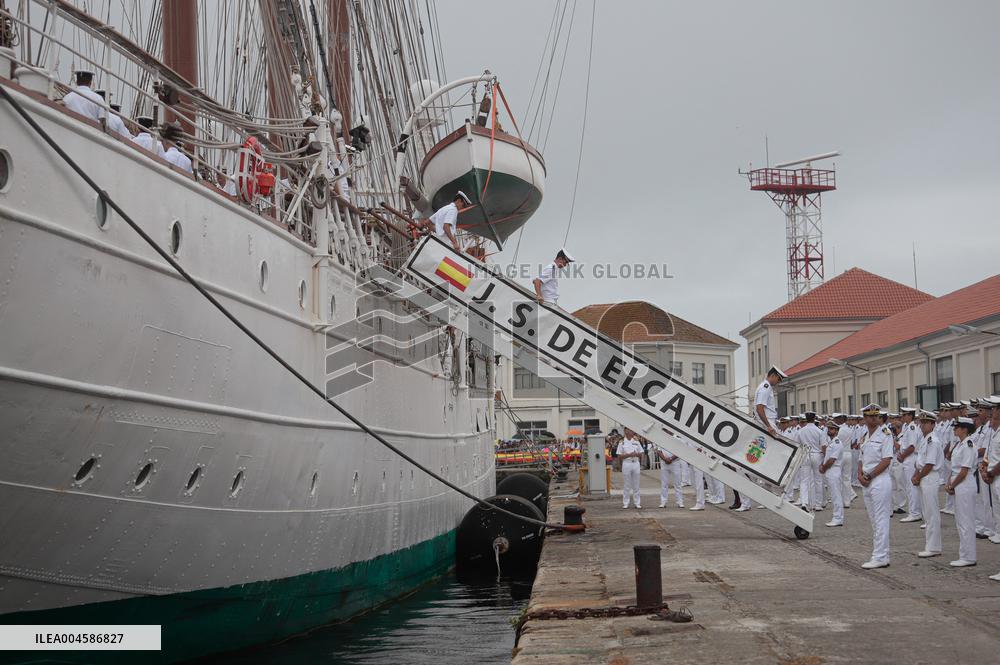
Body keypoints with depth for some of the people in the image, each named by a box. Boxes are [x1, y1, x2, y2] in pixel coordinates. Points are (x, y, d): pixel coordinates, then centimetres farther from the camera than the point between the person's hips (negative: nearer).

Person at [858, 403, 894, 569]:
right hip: (867, 482, 8)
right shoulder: (864, 437, 15)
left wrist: (869, 476, -13)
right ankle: (882, 556, 16)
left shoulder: (885, 434, -8)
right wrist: (860, 475, -2)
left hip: (880, 480, -8)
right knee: (874, 521, 11)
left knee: (880, 520, -7)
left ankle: (879, 557, -6)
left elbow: (886, 461, -14)